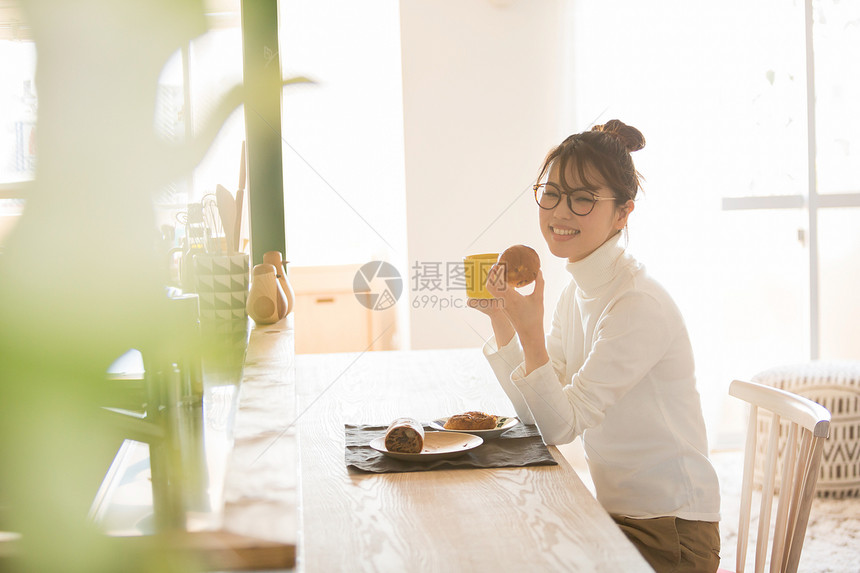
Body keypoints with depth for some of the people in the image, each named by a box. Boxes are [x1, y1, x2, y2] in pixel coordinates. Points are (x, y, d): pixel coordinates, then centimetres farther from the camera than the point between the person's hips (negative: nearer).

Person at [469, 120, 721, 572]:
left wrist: (531, 332, -31)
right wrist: (501, 318, -2)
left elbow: (561, 425, -20)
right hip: (614, 512, 7)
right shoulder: (575, 294, 5)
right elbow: (535, 411, 6)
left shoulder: (639, 306, -22)